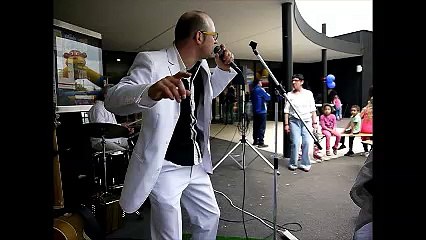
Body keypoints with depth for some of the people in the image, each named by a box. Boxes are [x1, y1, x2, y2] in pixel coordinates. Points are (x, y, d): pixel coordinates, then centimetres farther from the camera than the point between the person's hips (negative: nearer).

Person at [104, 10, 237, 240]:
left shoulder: (202, 66, 4)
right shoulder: (152, 61, -18)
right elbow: (113, 99, -29)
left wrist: (223, 69, 6)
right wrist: (150, 91, -50)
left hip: (196, 165, 7)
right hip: (166, 168, -7)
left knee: (210, 217, 22)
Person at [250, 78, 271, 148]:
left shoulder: (253, 90, 13)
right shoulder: (260, 90, -12)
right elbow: (268, 97, -12)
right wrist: (268, 95, 10)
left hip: (255, 111, 8)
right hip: (261, 111, -8)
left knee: (256, 126, 13)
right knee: (262, 127, -5)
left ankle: (255, 141, 19)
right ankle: (261, 142, -6)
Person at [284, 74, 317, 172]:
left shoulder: (308, 93, 7)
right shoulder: (290, 95, 4)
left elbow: (313, 109, 9)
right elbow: (286, 110, 4)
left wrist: (314, 122, 4)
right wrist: (286, 124, -1)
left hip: (306, 121, 1)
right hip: (294, 121, -1)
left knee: (306, 142, -4)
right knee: (295, 143, -8)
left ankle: (305, 164, 9)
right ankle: (293, 164, 7)